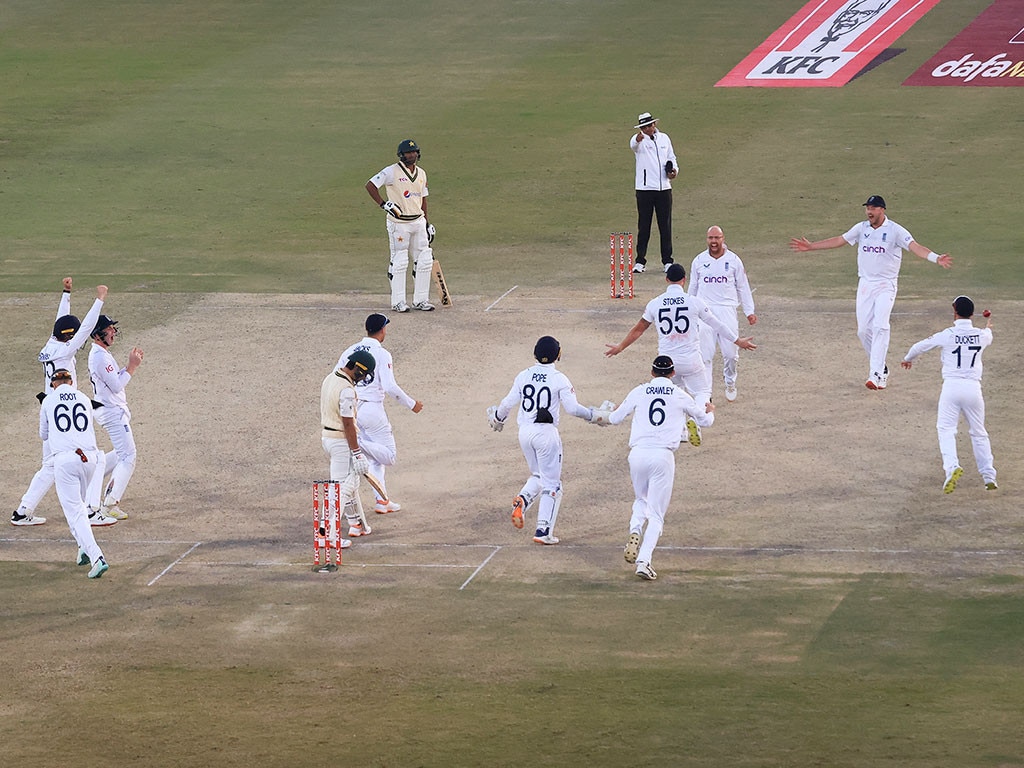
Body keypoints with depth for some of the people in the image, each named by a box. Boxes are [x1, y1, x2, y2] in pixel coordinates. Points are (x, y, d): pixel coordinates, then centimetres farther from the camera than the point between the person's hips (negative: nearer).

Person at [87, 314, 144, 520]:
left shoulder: (100, 353, 13)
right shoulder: (100, 356, -20)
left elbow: (115, 379, 17)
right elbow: (116, 385, -22)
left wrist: (131, 365, 5)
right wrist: (132, 366, -15)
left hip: (115, 409, 10)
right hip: (112, 411, -10)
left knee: (124, 453, 21)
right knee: (128, 456, -7)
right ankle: (110, 505, -7)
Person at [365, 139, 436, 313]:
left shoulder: (421, 173, 12)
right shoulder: (392, 171, -8)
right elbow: (370, 185, -11)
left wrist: (427, 224, 16)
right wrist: (384, 204, -18)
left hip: (418, 221, 6)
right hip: (398, 222, -6)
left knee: (424, 260, 4)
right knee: (399, 261, -3)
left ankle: (420, 300, 13)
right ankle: (398, 302, 3)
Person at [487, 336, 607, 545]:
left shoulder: (523, 376, 3)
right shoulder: (559, 379, -8)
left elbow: (508, 403, 6)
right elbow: (572, 408, -12)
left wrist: (497, 418, 26)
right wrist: (592, 415, 5)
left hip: (525, 431, 5)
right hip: (546, 432, -5)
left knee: (538, 476, 23)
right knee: (551, 483, 5)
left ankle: (522, 500, -7)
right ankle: (543, 531, 0)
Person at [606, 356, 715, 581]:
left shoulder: (639, 392, 8)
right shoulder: (680, 396, 6)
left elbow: (614, 419, 16)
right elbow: (705, 420, 19)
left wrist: (610, 415, 41)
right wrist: (710, 411, 43)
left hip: (638, 454, 2)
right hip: (663, 456, -2)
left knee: (641, 500, 27)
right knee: (656, 514, 4)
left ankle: (635, 532, -4)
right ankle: (644, 560, -13)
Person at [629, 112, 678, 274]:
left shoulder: (664, 138, 10)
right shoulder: (639, 140, -4)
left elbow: (671, 158, 21)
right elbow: (633, 144, -30)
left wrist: (674, 170, 0)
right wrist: (638, 139, -54)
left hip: (664, 188, 3)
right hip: (645, 188, -3)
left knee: (665, 225, 7)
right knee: (644, 226, 0)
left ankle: (667, 261, 14)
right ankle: (640, 261, 4)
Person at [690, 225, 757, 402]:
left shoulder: (734, 260, 4)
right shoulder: (699, 261, 7)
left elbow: (743, 287, 10)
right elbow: (693, 288, 17)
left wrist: (749, 312, 6)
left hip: (727, 310, -1)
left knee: (730, 352, -6)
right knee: (705, 354, -6)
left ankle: (730, 383, 21)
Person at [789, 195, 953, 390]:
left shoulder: (895, 230, -9)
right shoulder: (862, 228, 7)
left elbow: (914, 246, -21)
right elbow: (839, 240, 15)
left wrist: (935, 258, -38)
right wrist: (811, 246, 16)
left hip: (885, 286, -5)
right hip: (865, 284, 5)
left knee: (880, 326, -20)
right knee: (864, 330, 2)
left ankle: (876, 375, -24)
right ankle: (881, 368, 20)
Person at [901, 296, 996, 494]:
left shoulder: (947, 335, -3)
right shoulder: (982, 335, 6)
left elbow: (920, 346, 8)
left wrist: (908, 359, 31)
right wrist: (988, 328, 59)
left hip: (951, 386, -3)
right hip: (973, 387, 3)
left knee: (946, 429, -2)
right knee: (979, 433, 15)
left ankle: (952, 465, -27)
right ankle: (989, 476, 16)